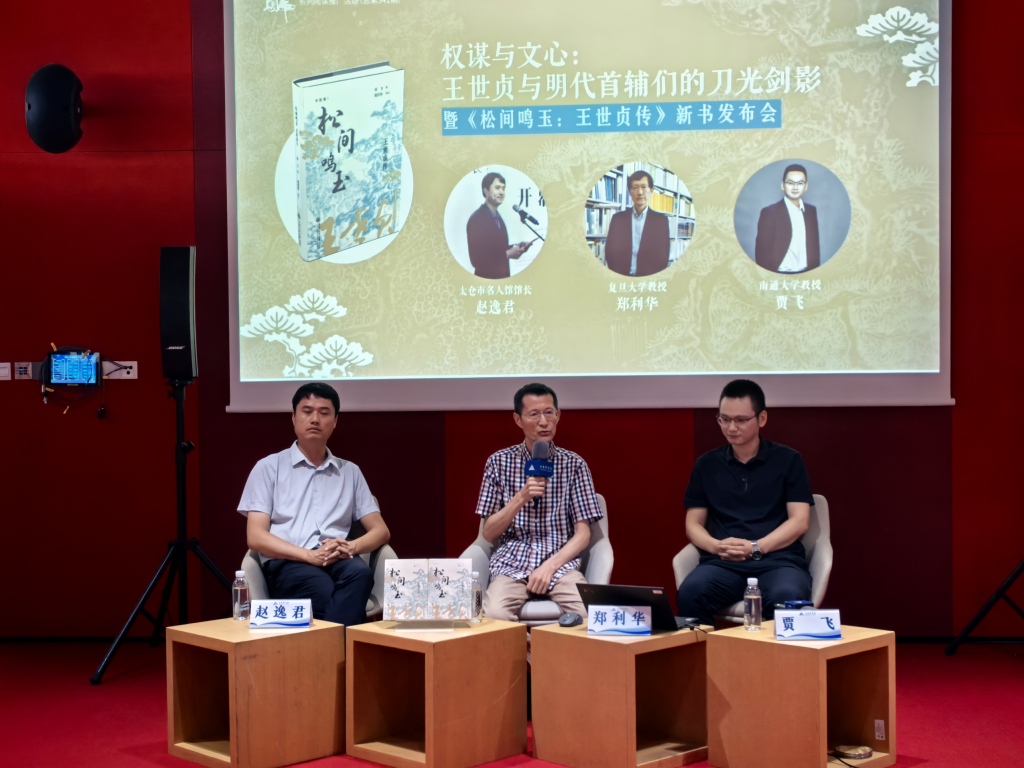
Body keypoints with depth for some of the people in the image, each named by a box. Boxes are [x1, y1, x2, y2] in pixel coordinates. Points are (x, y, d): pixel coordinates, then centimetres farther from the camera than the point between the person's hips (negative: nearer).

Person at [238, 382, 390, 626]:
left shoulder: (350, 472, 23)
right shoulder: (268, 467, 12)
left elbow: (381, 530, 18)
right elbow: (256, 537, 2)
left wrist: (350, 547, -6)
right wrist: (310, 555, -14)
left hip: (338, 561, 3)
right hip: (288, 563, -3)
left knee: (359, 573, -37)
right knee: (323, 589, -40)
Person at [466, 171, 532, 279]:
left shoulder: (498, 217, 11)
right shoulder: (476, 219, -16)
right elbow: (476, 259, -21)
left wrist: (514, 248, 0)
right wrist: (507, 254, -20)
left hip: (501, 275, 8)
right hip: (486, 277, -8)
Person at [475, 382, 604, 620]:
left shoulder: (574, 464, 6)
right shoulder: (499, 462, 6)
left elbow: (582, 534, 3)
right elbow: (489, 533, 4)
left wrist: (550, 566, -14)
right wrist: (521, 498, -12)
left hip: (560, 564, 0)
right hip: (512, 565, 0)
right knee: (494, 616, -33)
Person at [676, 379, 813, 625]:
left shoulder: (788, 460, 10)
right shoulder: (707, 464, 17)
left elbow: (799, 521, 3)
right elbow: (693, 524, 16)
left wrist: (755, 548, -12)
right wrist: (716, 546, -7)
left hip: (778, 559, -1)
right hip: (723, 562, 2)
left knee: (787, 599, -38)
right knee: (689, 594, -33)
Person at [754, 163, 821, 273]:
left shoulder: (811, 211, 9)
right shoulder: (769, 212, -8)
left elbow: (814, 245, 13)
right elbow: (762, 250, -9)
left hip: (806, 274, 5)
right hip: (779, 275, -5)